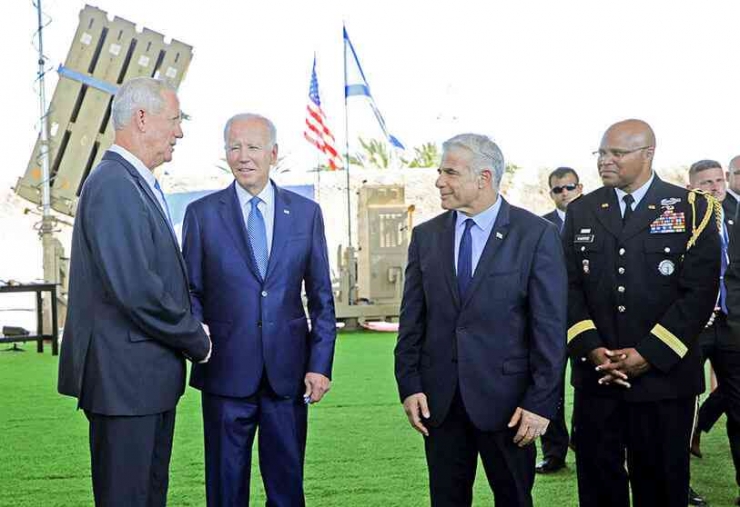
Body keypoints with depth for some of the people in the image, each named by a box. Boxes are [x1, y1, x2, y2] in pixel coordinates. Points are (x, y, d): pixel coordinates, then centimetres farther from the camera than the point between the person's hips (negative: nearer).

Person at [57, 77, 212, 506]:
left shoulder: (140, 185, 16)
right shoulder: (112, 185, -18)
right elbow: (135, 289, -24)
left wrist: (190, 332, 5)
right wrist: (197, 341, -11)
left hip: (152, 375, 10)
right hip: (125, 376, -10)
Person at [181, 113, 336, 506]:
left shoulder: (306, 213, 6)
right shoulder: (202, 213, 3)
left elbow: (321, 296, 7)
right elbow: (190, 291, 6)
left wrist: (321, 364, 0)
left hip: (288, 372, 1)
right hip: (227, 371, -1)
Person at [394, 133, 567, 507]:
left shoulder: (536, 235, -6)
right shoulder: (425, 236, 6)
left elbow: (550, 325, -7)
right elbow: (412, 319, 8)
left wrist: (541, 402, -11)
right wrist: (409, 386, 0)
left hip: (506, 398, -3)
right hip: (438, 398, 3)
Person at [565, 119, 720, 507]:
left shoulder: (692, 208, -1)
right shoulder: (581, 211, 9)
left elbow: (700, 290, -8)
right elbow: (568, 286, 4)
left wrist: (649, 354, -14)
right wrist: (591, 349, -10)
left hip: (664, 375, -2)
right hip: (596, 375, 3)